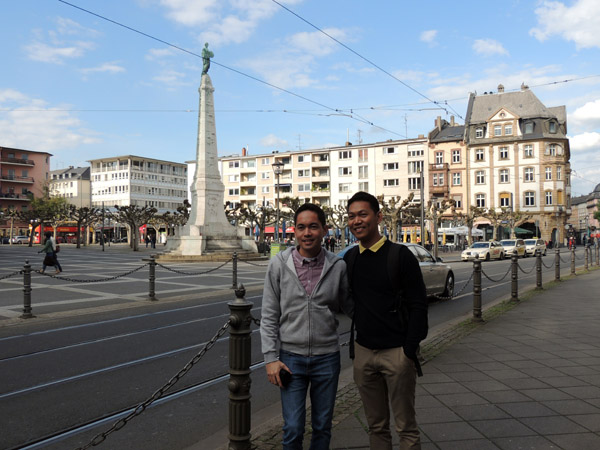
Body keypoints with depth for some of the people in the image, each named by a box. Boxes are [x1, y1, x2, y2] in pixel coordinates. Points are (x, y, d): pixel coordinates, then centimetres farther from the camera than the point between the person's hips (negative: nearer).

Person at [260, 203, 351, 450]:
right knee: (293, 429, 5)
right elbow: (269, 316, -2)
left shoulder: (338, 266, -4)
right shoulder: (279, 264, -5)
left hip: (327, 356, 1)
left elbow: (348, 306, 9)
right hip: (291, 357, -1)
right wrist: (271, 358, -5)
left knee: (323, 427, 15)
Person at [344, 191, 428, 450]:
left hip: (396, 351, -4)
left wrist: (409, 351, -13)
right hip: (363, 351, 5)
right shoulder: (349, 258, 7)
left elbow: (418, 306, -8)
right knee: (376, 426, 14)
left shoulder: (400, 255, -7)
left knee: (406, 427, 6)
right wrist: (354, 346, 8)